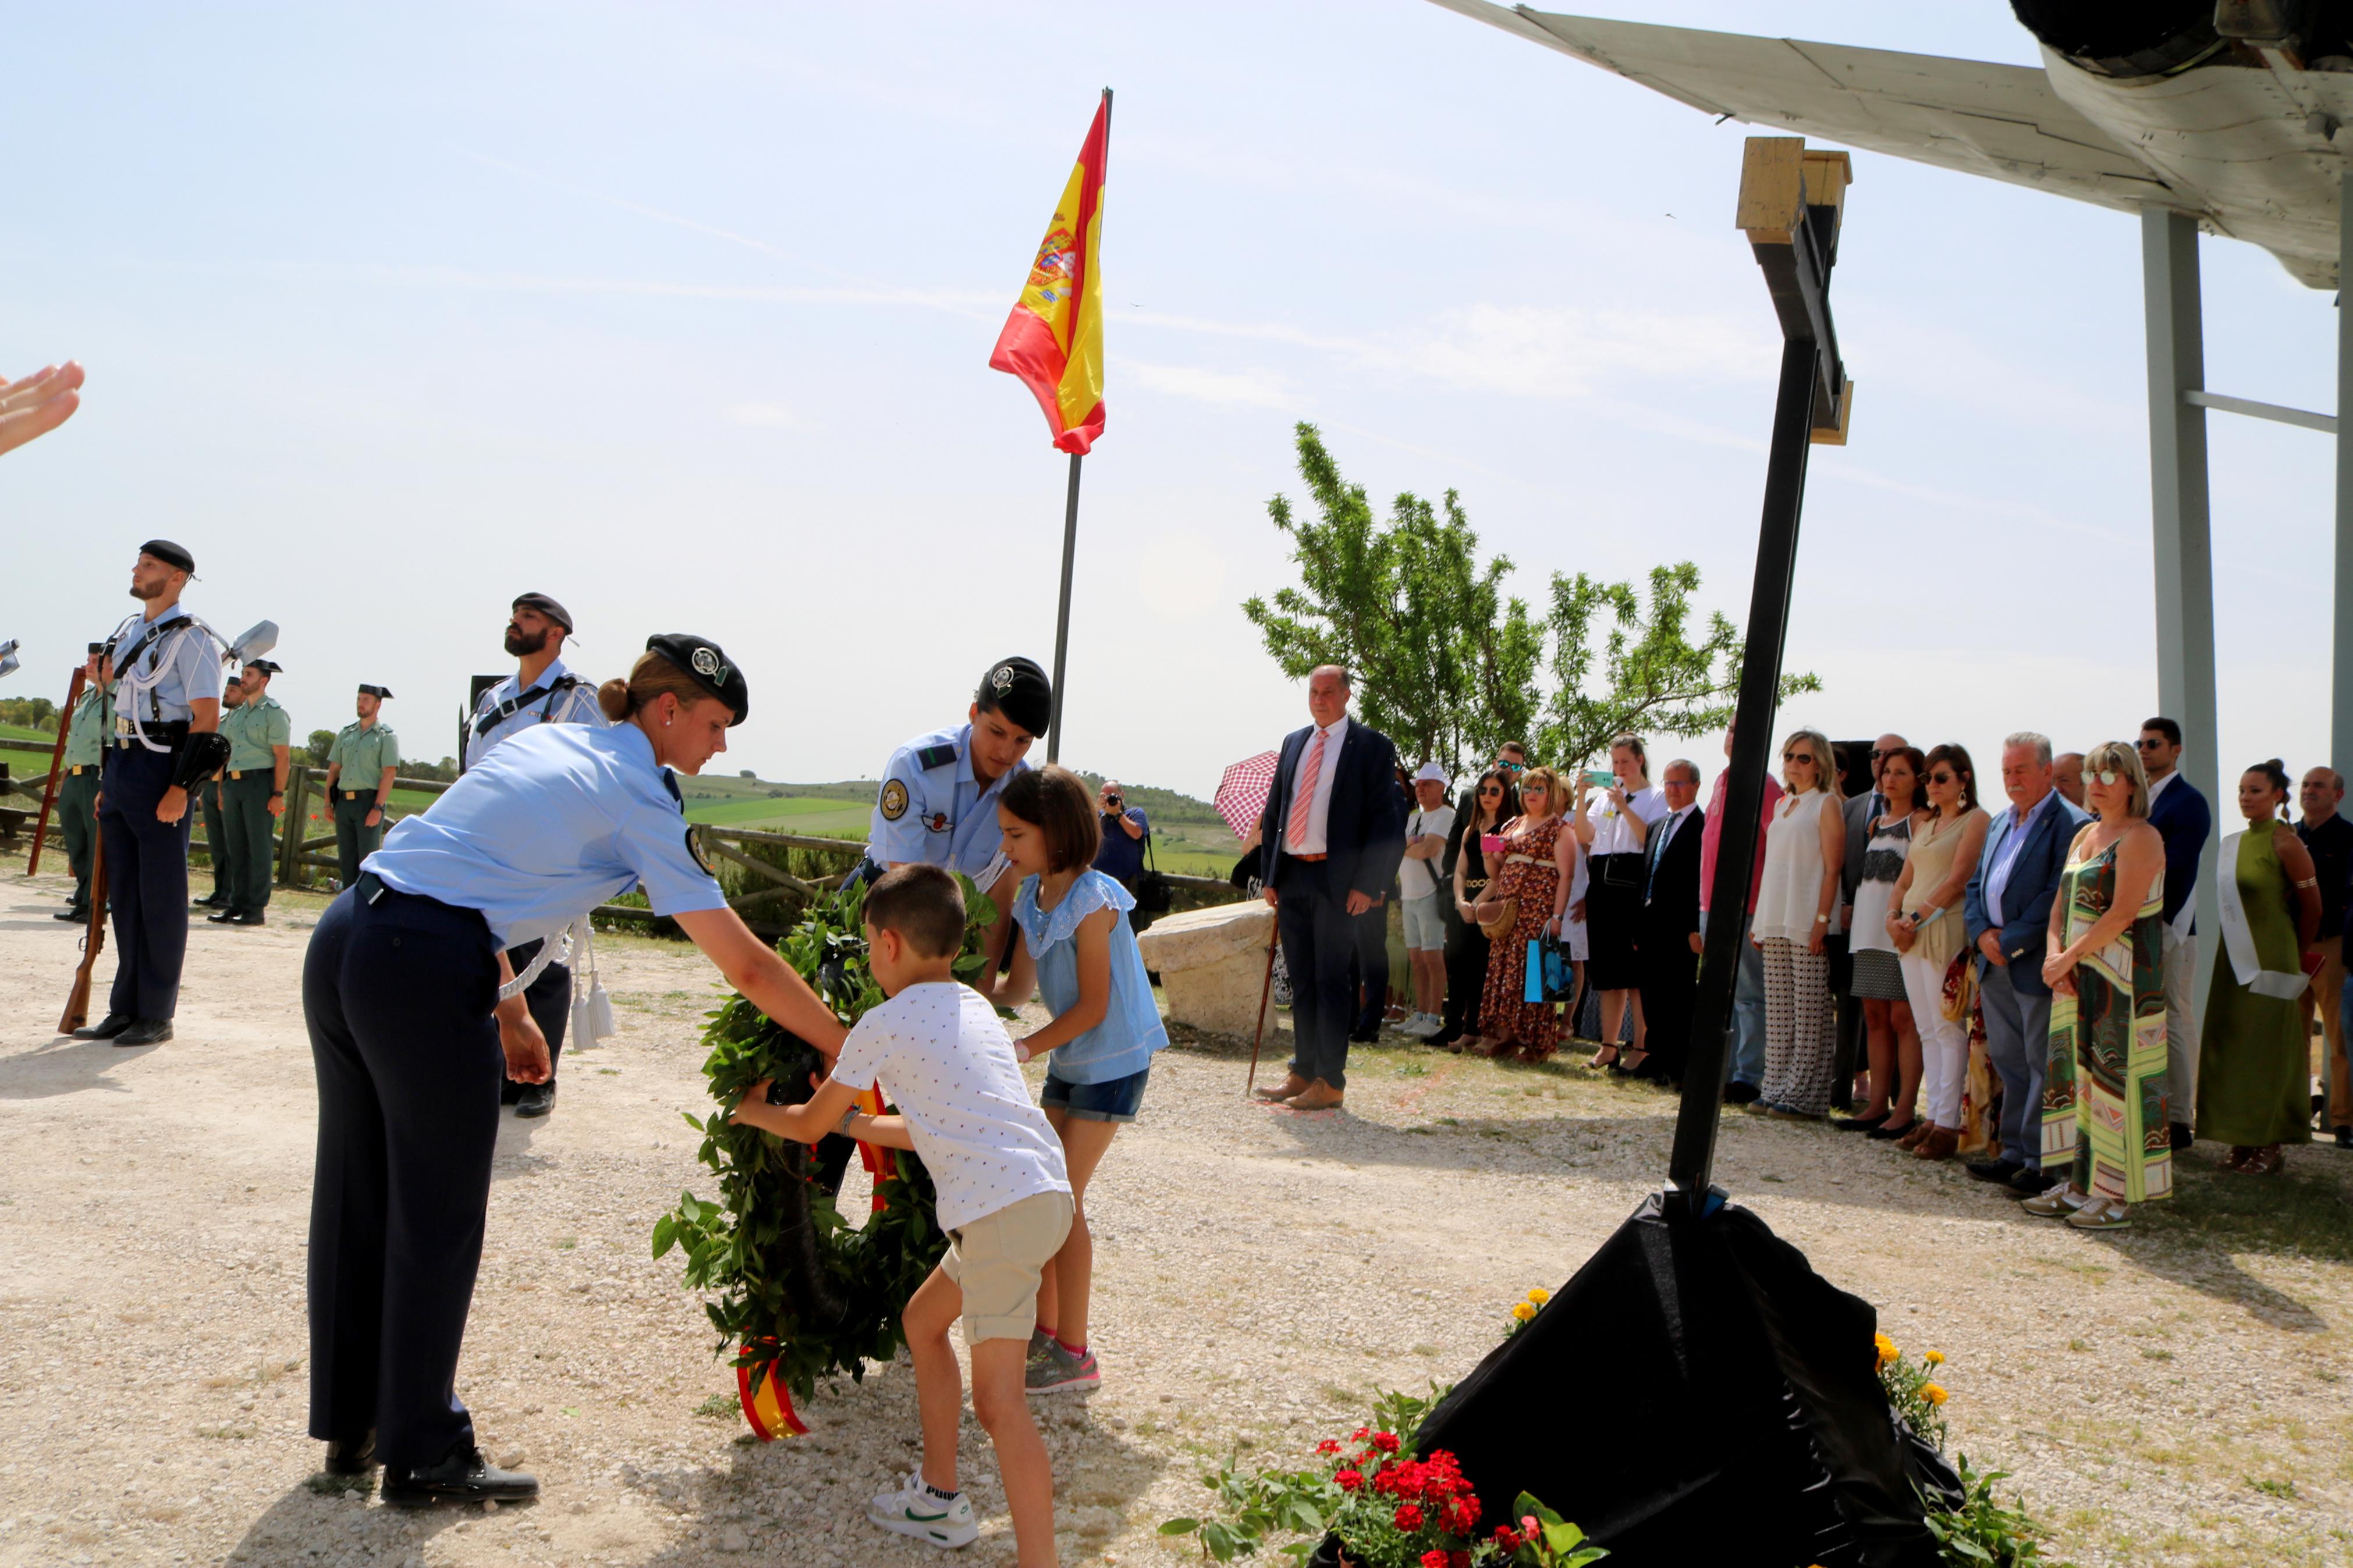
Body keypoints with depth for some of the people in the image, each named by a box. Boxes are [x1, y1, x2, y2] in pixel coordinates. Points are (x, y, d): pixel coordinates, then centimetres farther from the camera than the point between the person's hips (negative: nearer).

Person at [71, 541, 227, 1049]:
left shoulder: (191, 639, -10)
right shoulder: (130, 631, 16)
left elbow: (206, 718, -15)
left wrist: (180, 787, -20)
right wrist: (108, 782, 18)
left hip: (160, 769, -8)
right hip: (120, 763, 8)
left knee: (161, 896, -2)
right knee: (124, 893, 11)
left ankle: (156, 1015, 4)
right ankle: (125, 1008, 18)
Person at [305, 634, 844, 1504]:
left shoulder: (544, 740, 19)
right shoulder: (640, 798, -4)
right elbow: (748, 966, -5)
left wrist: (509, 1009, 20)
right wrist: (852, 1056, 3)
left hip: (343, 937, 9)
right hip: (425, 972, -9)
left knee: (359, 1195, 18)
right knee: (438, 1218, 5)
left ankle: (351, 1426, 33)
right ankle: (422, 1456, 17)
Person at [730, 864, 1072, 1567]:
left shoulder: (884, 1023, -1)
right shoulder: (974, 1005, 22)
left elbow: (809, 1125, 13)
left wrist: (754, 1111, 33)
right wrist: (851, 1122, 40)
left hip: (1004, 1207, -9)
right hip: (1043, 1192, 9)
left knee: (998, 1398, -11)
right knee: (924, 1319, 26)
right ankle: (938, 1497, 36)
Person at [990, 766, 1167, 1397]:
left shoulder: (1092, 902, -22)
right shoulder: (1033, 896, 3)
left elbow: (1092, 1006, -20)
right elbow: (1020, 985, 7)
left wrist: (1022, 1049, -19)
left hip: (1112, 1062, -8)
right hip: (1067, 1059, 8)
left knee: (1063, 1197, -7)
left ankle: (1074, 1354, 1)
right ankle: (1044, 1329, 22)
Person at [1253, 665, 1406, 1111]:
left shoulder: (1372, 746, -2)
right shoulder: (1293, 743, 15)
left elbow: (1385, 819, -7)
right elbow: (1273, 811, 17)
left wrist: (1366, 884, -13)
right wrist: (1271, 874, 9)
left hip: (1336, 879, -6)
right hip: (1292, 875, 6)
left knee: (1331, 982, -2)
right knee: (1301, 980, 11)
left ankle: (1330, 1082, 3)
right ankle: (1303, 1072, 18)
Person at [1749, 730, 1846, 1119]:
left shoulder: (1826, 805, -3)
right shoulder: (1783, 805, 18)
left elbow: (1832, 868, -10)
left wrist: (1822, 920, -17)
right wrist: (1759, 919, 15)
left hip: (1807, 923, -7)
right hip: (1775, 923, 7)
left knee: (1808, 1011, -5)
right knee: (1778, 1010, 8)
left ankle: (1805, 1097, -2)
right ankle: (1777, 1090, 12)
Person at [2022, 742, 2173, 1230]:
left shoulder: (2140, 837, -9)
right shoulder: (2085, 836, 17)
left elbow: (2121, 914, -17)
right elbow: (2060, 905, 14)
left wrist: (2070, 956, -14)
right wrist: (2054, 954, -3)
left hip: (2123, 977, -8)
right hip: (2077, 976, 8)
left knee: (2115, 1076, -6)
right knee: (2076, 1073, 9)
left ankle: (2118, 1197, -1)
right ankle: (2079, 1185, 15)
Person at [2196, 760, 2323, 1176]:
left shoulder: (2285, 842, -10)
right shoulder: (2233, 844, 10)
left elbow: (2311, 907, -3)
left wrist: (2295, 956, 9)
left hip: (2270, 960, -7)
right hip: (2234, 958, 7)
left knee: (2267, 1047, -2)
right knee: (2231, 1046, 7)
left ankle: (2270, 1145, 5)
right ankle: (2242, 1140, 14)